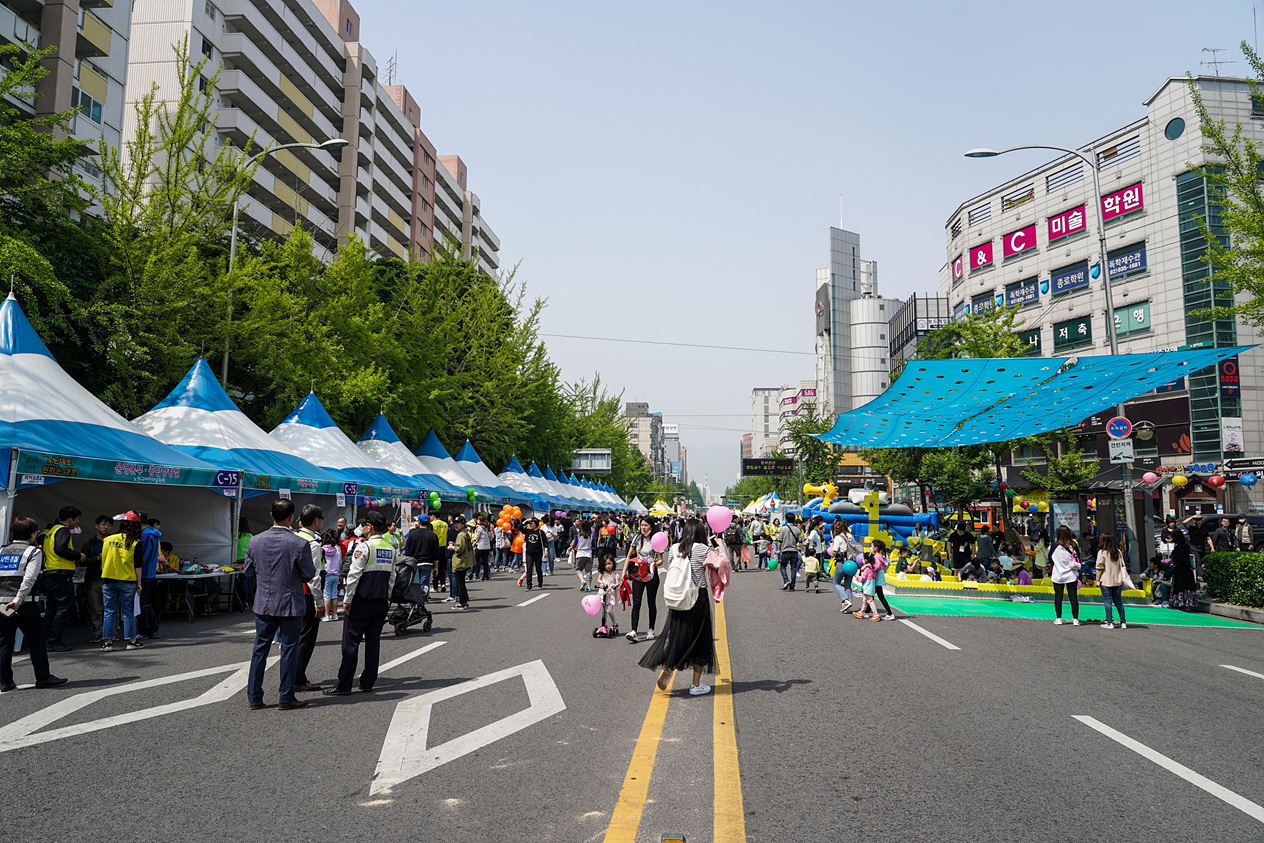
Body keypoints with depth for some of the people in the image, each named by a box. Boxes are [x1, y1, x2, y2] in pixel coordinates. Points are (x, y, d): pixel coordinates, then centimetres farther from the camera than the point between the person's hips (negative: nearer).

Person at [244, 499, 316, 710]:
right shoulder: (300, 544, -17)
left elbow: (248, 571, 6)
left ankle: (254, 697, 18)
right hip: (290, 605, -4)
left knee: (260, 649, 13)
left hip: (263, 604, 4)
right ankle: (286, 698, 10)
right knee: (289, 650, 5)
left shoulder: (255, 541, -3)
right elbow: (309, 575, -10)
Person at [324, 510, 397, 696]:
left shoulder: (363, 546, -11)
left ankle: (343, 685, 1)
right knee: (373, 640, 11)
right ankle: (368, 682, 14)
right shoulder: (391, 549, 9)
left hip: (362, 599, -6)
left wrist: (347, 600, -9)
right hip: (381, 601, 6)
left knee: (351, 641, -1)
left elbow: (354, 575, -14)